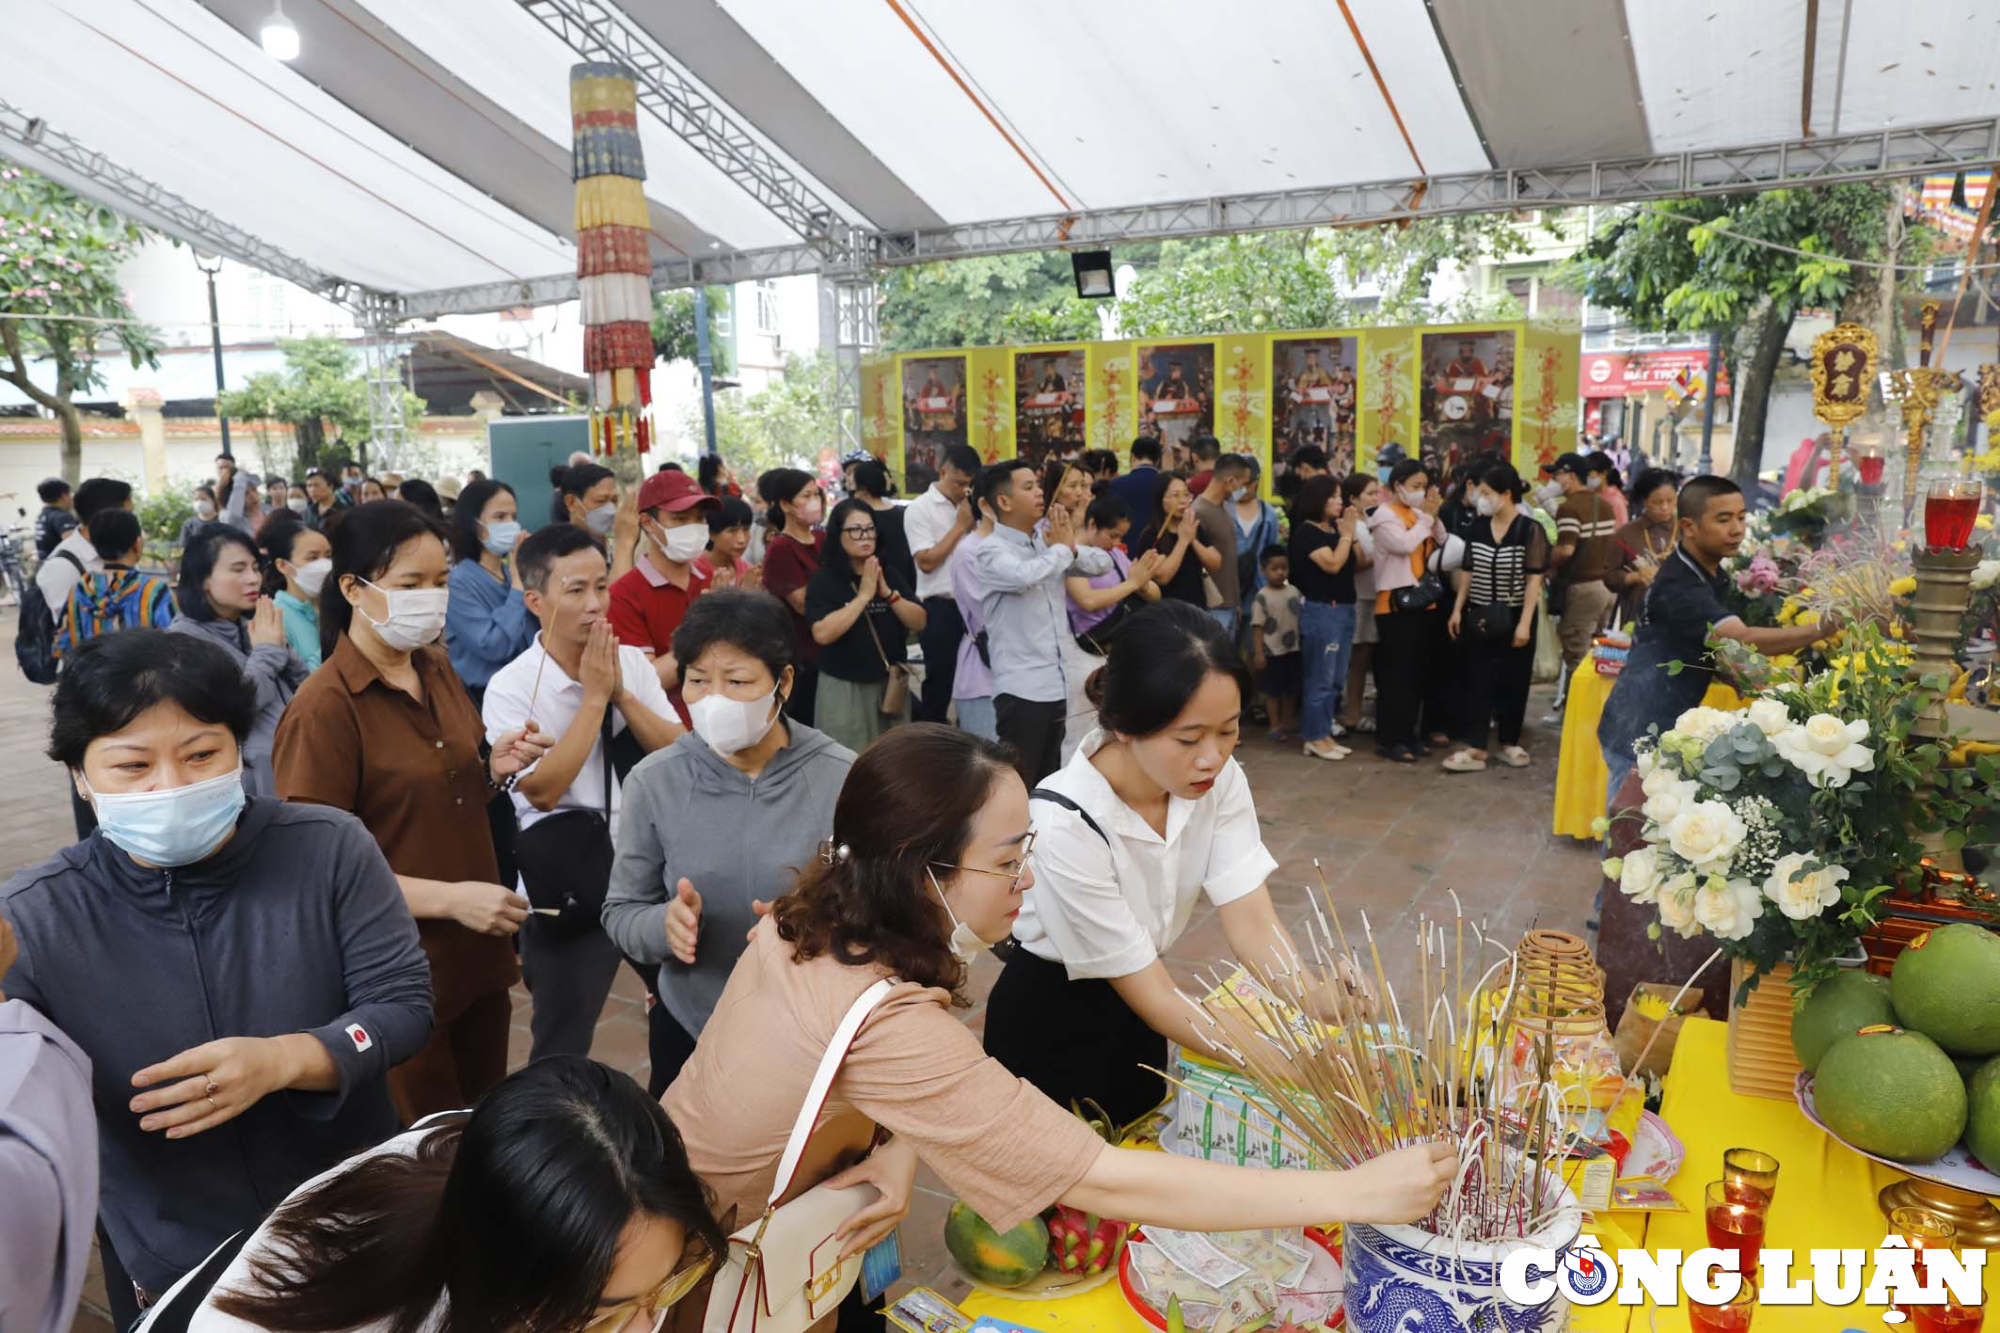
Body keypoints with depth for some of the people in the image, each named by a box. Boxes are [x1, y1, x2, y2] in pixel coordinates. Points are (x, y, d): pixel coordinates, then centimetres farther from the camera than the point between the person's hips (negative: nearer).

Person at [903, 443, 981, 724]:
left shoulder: (970, 506, 11)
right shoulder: (919, 509, -6)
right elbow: (926, 562, -15)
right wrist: (960, 526, -10)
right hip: (940, 607, -5)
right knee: (940, 681, 2)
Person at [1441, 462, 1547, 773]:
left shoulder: (1530, 530, -9)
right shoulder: (1477, 528, 3)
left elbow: (1534, 580, -11)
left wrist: (1524, 623, -16)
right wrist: (1457, 609, 4)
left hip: (1514, 618, -3)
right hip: (1480, 618, 3)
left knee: (1514, 683, 8)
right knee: (1478, 681, 1)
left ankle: (1509, 743, 22)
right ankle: (1475, 749, 2)